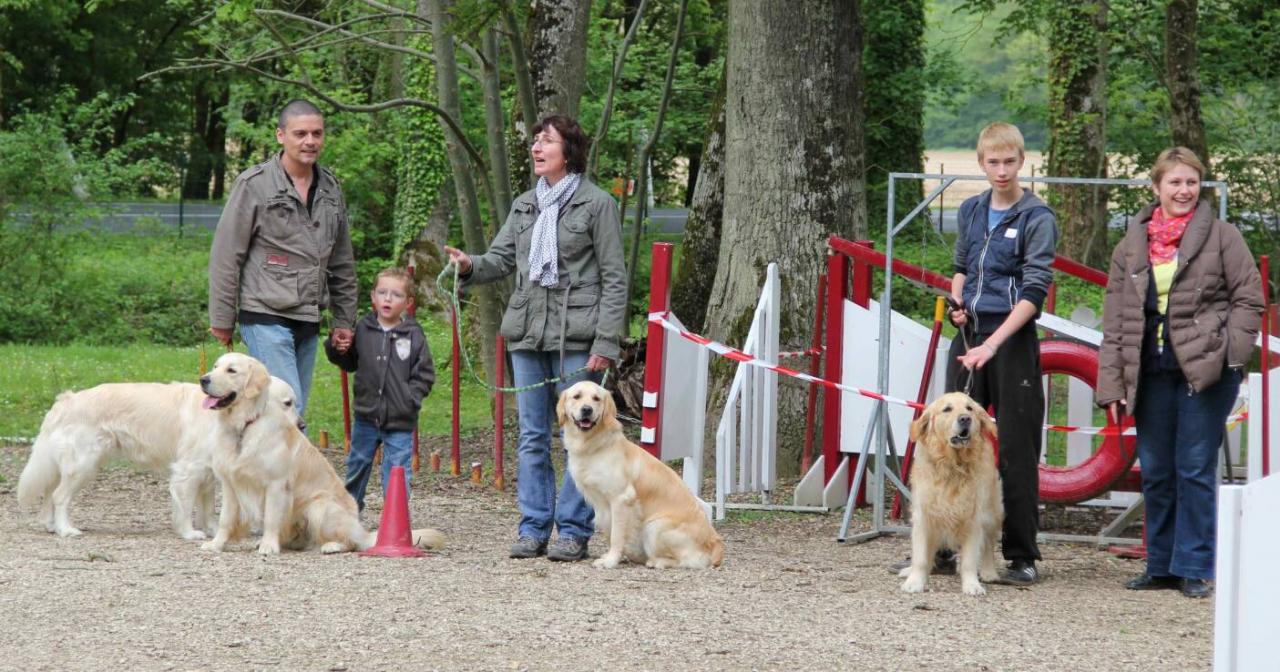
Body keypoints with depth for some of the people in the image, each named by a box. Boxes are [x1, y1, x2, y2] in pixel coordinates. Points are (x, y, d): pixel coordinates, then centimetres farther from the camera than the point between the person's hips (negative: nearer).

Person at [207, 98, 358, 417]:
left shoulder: (330, 188, 13)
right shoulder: (254, 184, -6)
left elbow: (342, 262, 21)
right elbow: (225, 256, -4)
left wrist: (344, 320, 17)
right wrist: (222, 319, -4)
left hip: (308, 321, 6)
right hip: (266, 318, -6)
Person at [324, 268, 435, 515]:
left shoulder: (413, 335, -4)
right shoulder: (362, 330, 1)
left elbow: (425, 374, -1)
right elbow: (349, 363, 15)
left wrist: (411, 398, -13)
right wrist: (335, 348, -3)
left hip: (400, 421, -3)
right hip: (367, 415, 3)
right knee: (357, 466, 16)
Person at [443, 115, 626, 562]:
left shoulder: (596, 204, -2)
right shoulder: (524, 205, 16)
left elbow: (614, 279, -4)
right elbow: (502, 258, 12)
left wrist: (605, 342, -11)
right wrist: (470, 266, -12)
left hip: (576, 339, -6)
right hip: (528, 335, 6)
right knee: (532, 437, 7)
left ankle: (573, 531, 2)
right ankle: (534, 529, 12)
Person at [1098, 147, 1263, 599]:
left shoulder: (1221, 237, 1)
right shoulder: (1131, 247, 11)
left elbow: (1249, 298, 0)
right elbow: (1115, 320, 10)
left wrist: (1232, 350, -13)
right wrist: (1112, 384, 4)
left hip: (1205, 372, -4)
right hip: (1152, 371, 4)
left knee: (1195, 470, -3)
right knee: (1155, 472, 9)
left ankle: (1195, 569, 3)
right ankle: (1161, 566, 19)